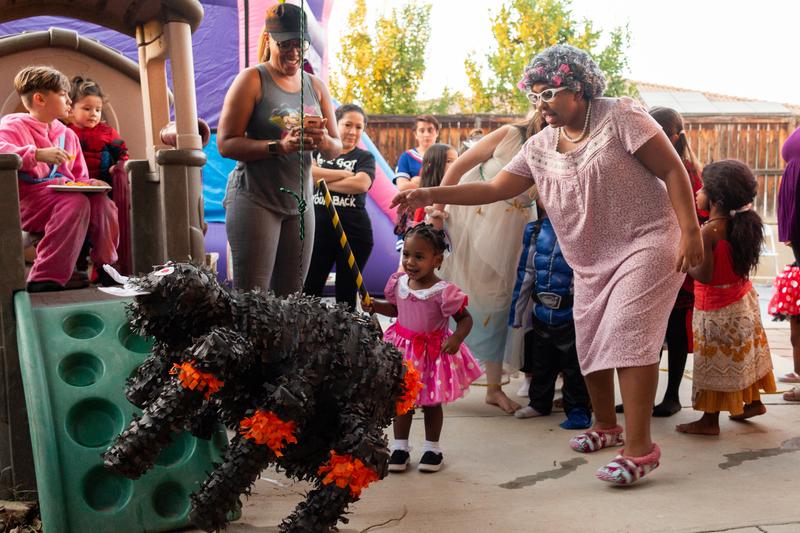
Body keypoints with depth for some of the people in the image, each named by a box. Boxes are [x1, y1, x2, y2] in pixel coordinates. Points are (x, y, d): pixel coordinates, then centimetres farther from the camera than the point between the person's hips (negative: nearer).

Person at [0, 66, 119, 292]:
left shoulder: (67, 134, 23)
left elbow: (80, 177, 26)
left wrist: (90, 184, 2)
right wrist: (38, 154, -29)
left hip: (65, 194, 6)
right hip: (29, 199, -6)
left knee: (101, 201, -25)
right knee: (76, 202, -35)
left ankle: (105, 269, -11)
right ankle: (46, 279, -38)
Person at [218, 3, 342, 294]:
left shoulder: (316, 87, 13)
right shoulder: (253, 80, -3)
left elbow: (336, 150, 13)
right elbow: (226, 143, -10)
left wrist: (323, 141, -12)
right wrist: (279, 147, -23)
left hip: (300, 202, 5)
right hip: (255, 198, -5)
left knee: (290, 298, 7)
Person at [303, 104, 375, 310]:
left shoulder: (365, 157, 8)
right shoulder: (317, 149, 11)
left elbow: (361, 184, -13)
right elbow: (307, 173, -10)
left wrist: (322, 180, -7)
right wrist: (345, 173, -7)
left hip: (354, 234, 0)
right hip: (318, 230, 0)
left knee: (346, 296, 7)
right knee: (308, 292, -3)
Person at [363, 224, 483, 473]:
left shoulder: (443, 292, -23)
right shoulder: (398, 283, -6)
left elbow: (465, 318, -14)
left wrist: (456, 338, -31)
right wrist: (375, 306, -2)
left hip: (433, 353, -4)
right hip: (403, 349, 4)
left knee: (432, 402, 12)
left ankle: (432, 447, 29)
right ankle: (400, 447, 26)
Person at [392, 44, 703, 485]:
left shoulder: (621, 117, -10)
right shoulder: (540, 147, 6)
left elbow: (673, 170, -10)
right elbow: (494, 189, 6)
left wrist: (690, 230, -17)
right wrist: (430, 195, -4)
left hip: (645, 243, -7)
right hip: (591, 260, 7)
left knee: (627, 334, -19)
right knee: (590, 342, 8)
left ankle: (640, 448, -17)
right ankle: (606, 425, 31)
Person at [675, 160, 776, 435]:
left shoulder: (709, 231, -24)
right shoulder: (741, 224, -1)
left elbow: (704, 275, -24)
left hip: (717, 309, -8)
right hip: (742, 299, 8)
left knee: (716, 362, 2)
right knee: (742, 355, 22)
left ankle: (710, 420, 12)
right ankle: (753, 401, 36)